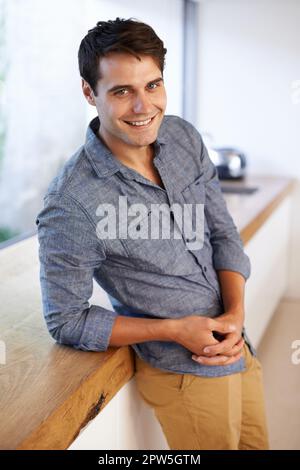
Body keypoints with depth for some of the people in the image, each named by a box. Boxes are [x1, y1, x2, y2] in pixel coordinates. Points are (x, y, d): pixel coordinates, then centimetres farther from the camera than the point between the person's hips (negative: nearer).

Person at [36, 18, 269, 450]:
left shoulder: (183, 137, -5)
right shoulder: (71, 205, -24)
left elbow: (223, 231, 3)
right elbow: (66, 321, -15)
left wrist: (236, 314, -12)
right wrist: (174, 330, -20)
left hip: (238, 347, 7)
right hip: (185, 373, -6)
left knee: (256, 443, 24)